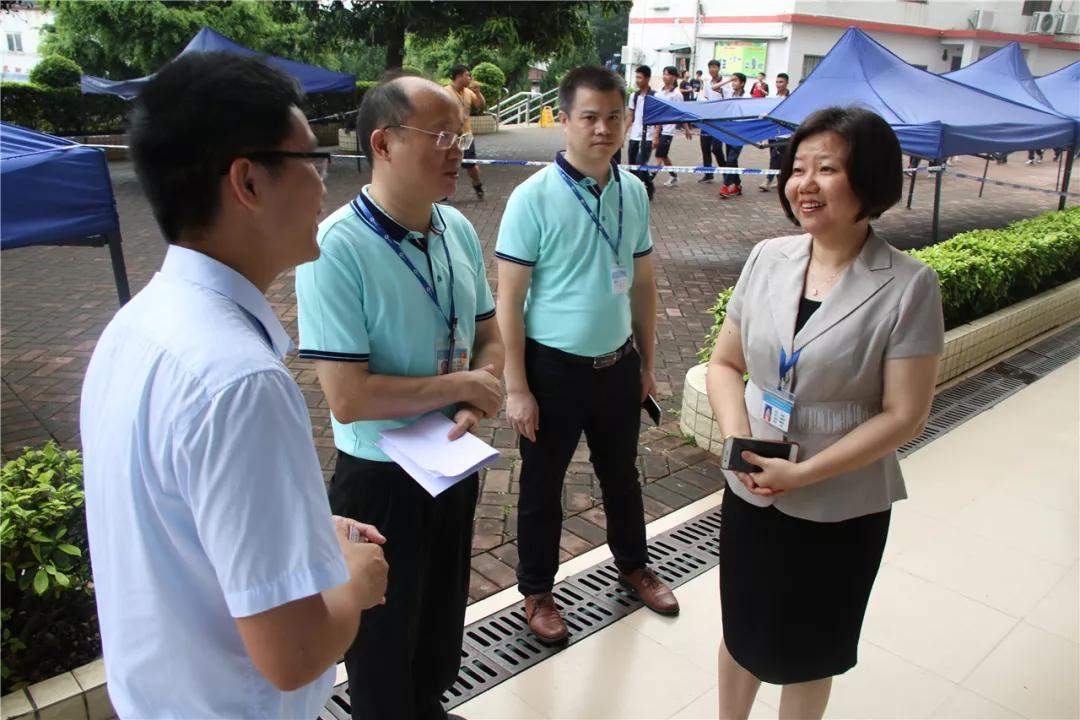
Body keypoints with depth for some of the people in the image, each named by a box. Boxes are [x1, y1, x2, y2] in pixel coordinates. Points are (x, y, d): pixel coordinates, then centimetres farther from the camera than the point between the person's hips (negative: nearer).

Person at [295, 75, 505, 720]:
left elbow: (488, 333, 8)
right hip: (381, 479, -7)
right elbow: (348, 397, -28)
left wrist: (473, 408, -12)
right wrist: (461, 386, -18)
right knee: (385, 639, 16)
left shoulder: (458, 229, -2)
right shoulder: (337, 248, -24)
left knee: (443, 614, 28)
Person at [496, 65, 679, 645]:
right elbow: (509, 299, -15)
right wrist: (516, 388, -15)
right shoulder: (534, 197, -16)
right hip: (553, 369, -5)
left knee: (621, 474, 23)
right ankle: (536, 591, 34)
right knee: (542, 488, 12)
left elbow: (642, 282, 10)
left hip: (617, 364, 5)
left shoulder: (633, 190, 1)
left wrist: (647, 362, 12)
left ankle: (632, 564, 48)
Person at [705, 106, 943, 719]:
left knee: (808, 649, 19)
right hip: (750, 490, 4)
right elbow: (725, 362, 4)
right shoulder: (768, 258, -3)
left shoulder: (909, 286, -15)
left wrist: (802, 473, -20)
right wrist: (739, 438, -13)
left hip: (840, 510, -3)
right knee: (742, 630, 22)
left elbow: (904, 416, -15)